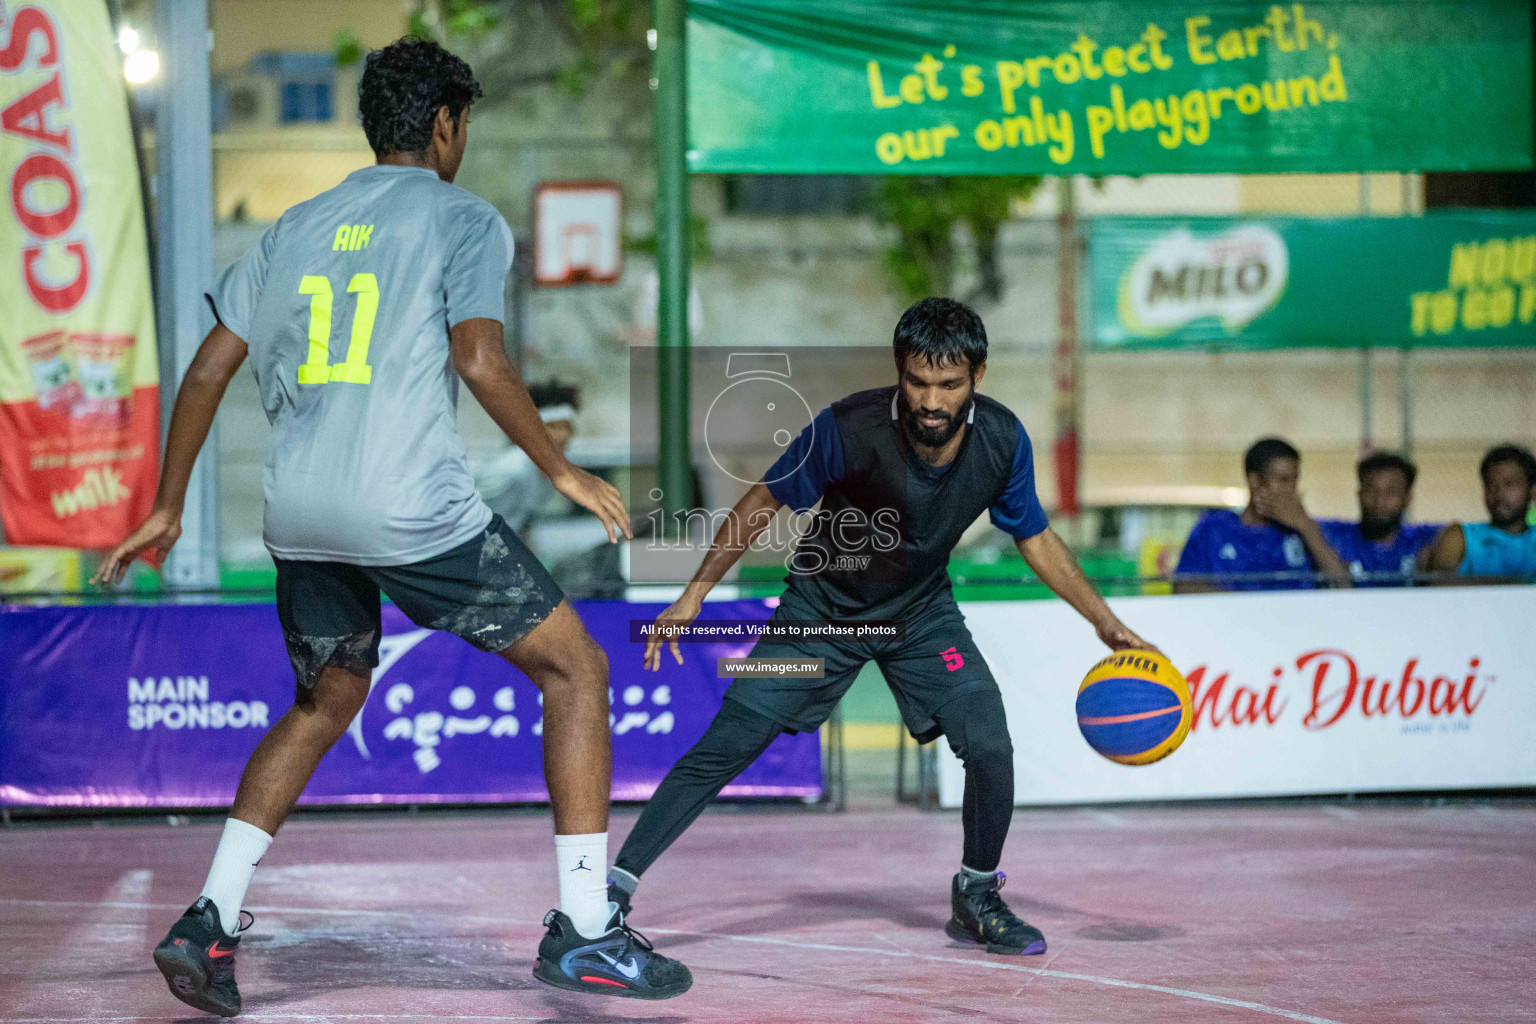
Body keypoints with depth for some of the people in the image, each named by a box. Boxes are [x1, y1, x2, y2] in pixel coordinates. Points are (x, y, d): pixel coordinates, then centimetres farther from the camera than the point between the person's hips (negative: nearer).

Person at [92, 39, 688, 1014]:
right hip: (413, 506, -6)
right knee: (576, 669, 7)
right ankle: (584, 931, 3)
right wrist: (563, 471, -2)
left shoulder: (295, 227, 19)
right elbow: (479, 359, -12)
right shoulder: (464, 219, 3)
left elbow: (210, 367, 17)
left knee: (324, 704, 26)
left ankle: (210, 922, 15)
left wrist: (169, 509, 23)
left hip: (298, 513, 6)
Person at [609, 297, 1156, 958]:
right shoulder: (848, 429, -30)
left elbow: (1034, 537, 0)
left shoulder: (1002, 440, -19)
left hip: (923, 613, 2)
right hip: (822, 607, -2)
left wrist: (1105, 621, -2)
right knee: (721, 750, -10)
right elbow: (765, 500, -14)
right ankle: (615, 888, -2)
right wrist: (695, 593, -14)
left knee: (989, 748, -14)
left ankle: (976, 898, 11)